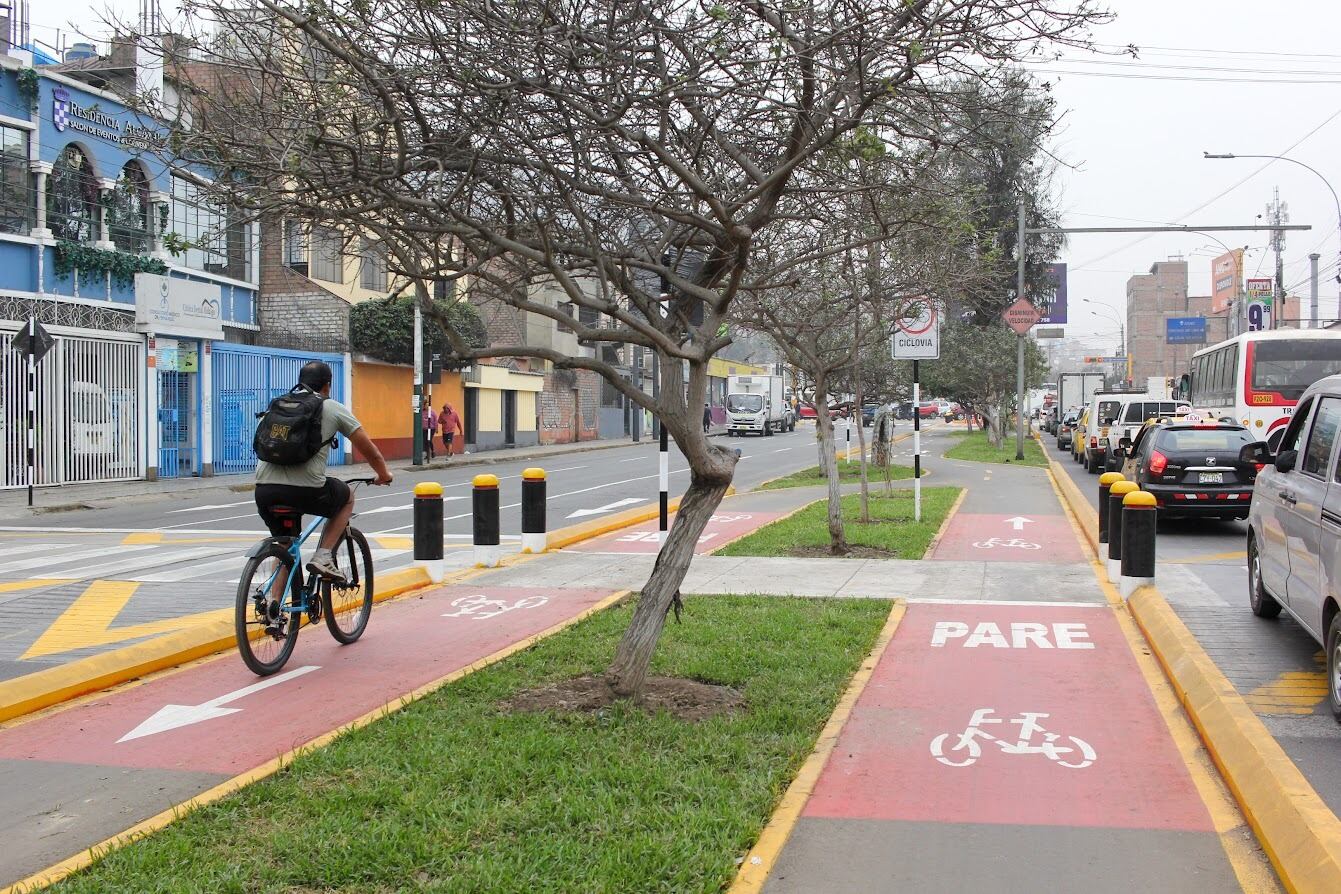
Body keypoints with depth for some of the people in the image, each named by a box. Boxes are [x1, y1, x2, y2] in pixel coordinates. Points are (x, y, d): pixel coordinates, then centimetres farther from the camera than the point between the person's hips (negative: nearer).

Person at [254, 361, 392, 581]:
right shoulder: (334, 409, 11)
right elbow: (369, 449, 16)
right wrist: (384, 475, 35)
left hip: (264, 490, 5)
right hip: (306, 491, -4)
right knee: (347, 497, 26)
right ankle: (322, 557, 13)